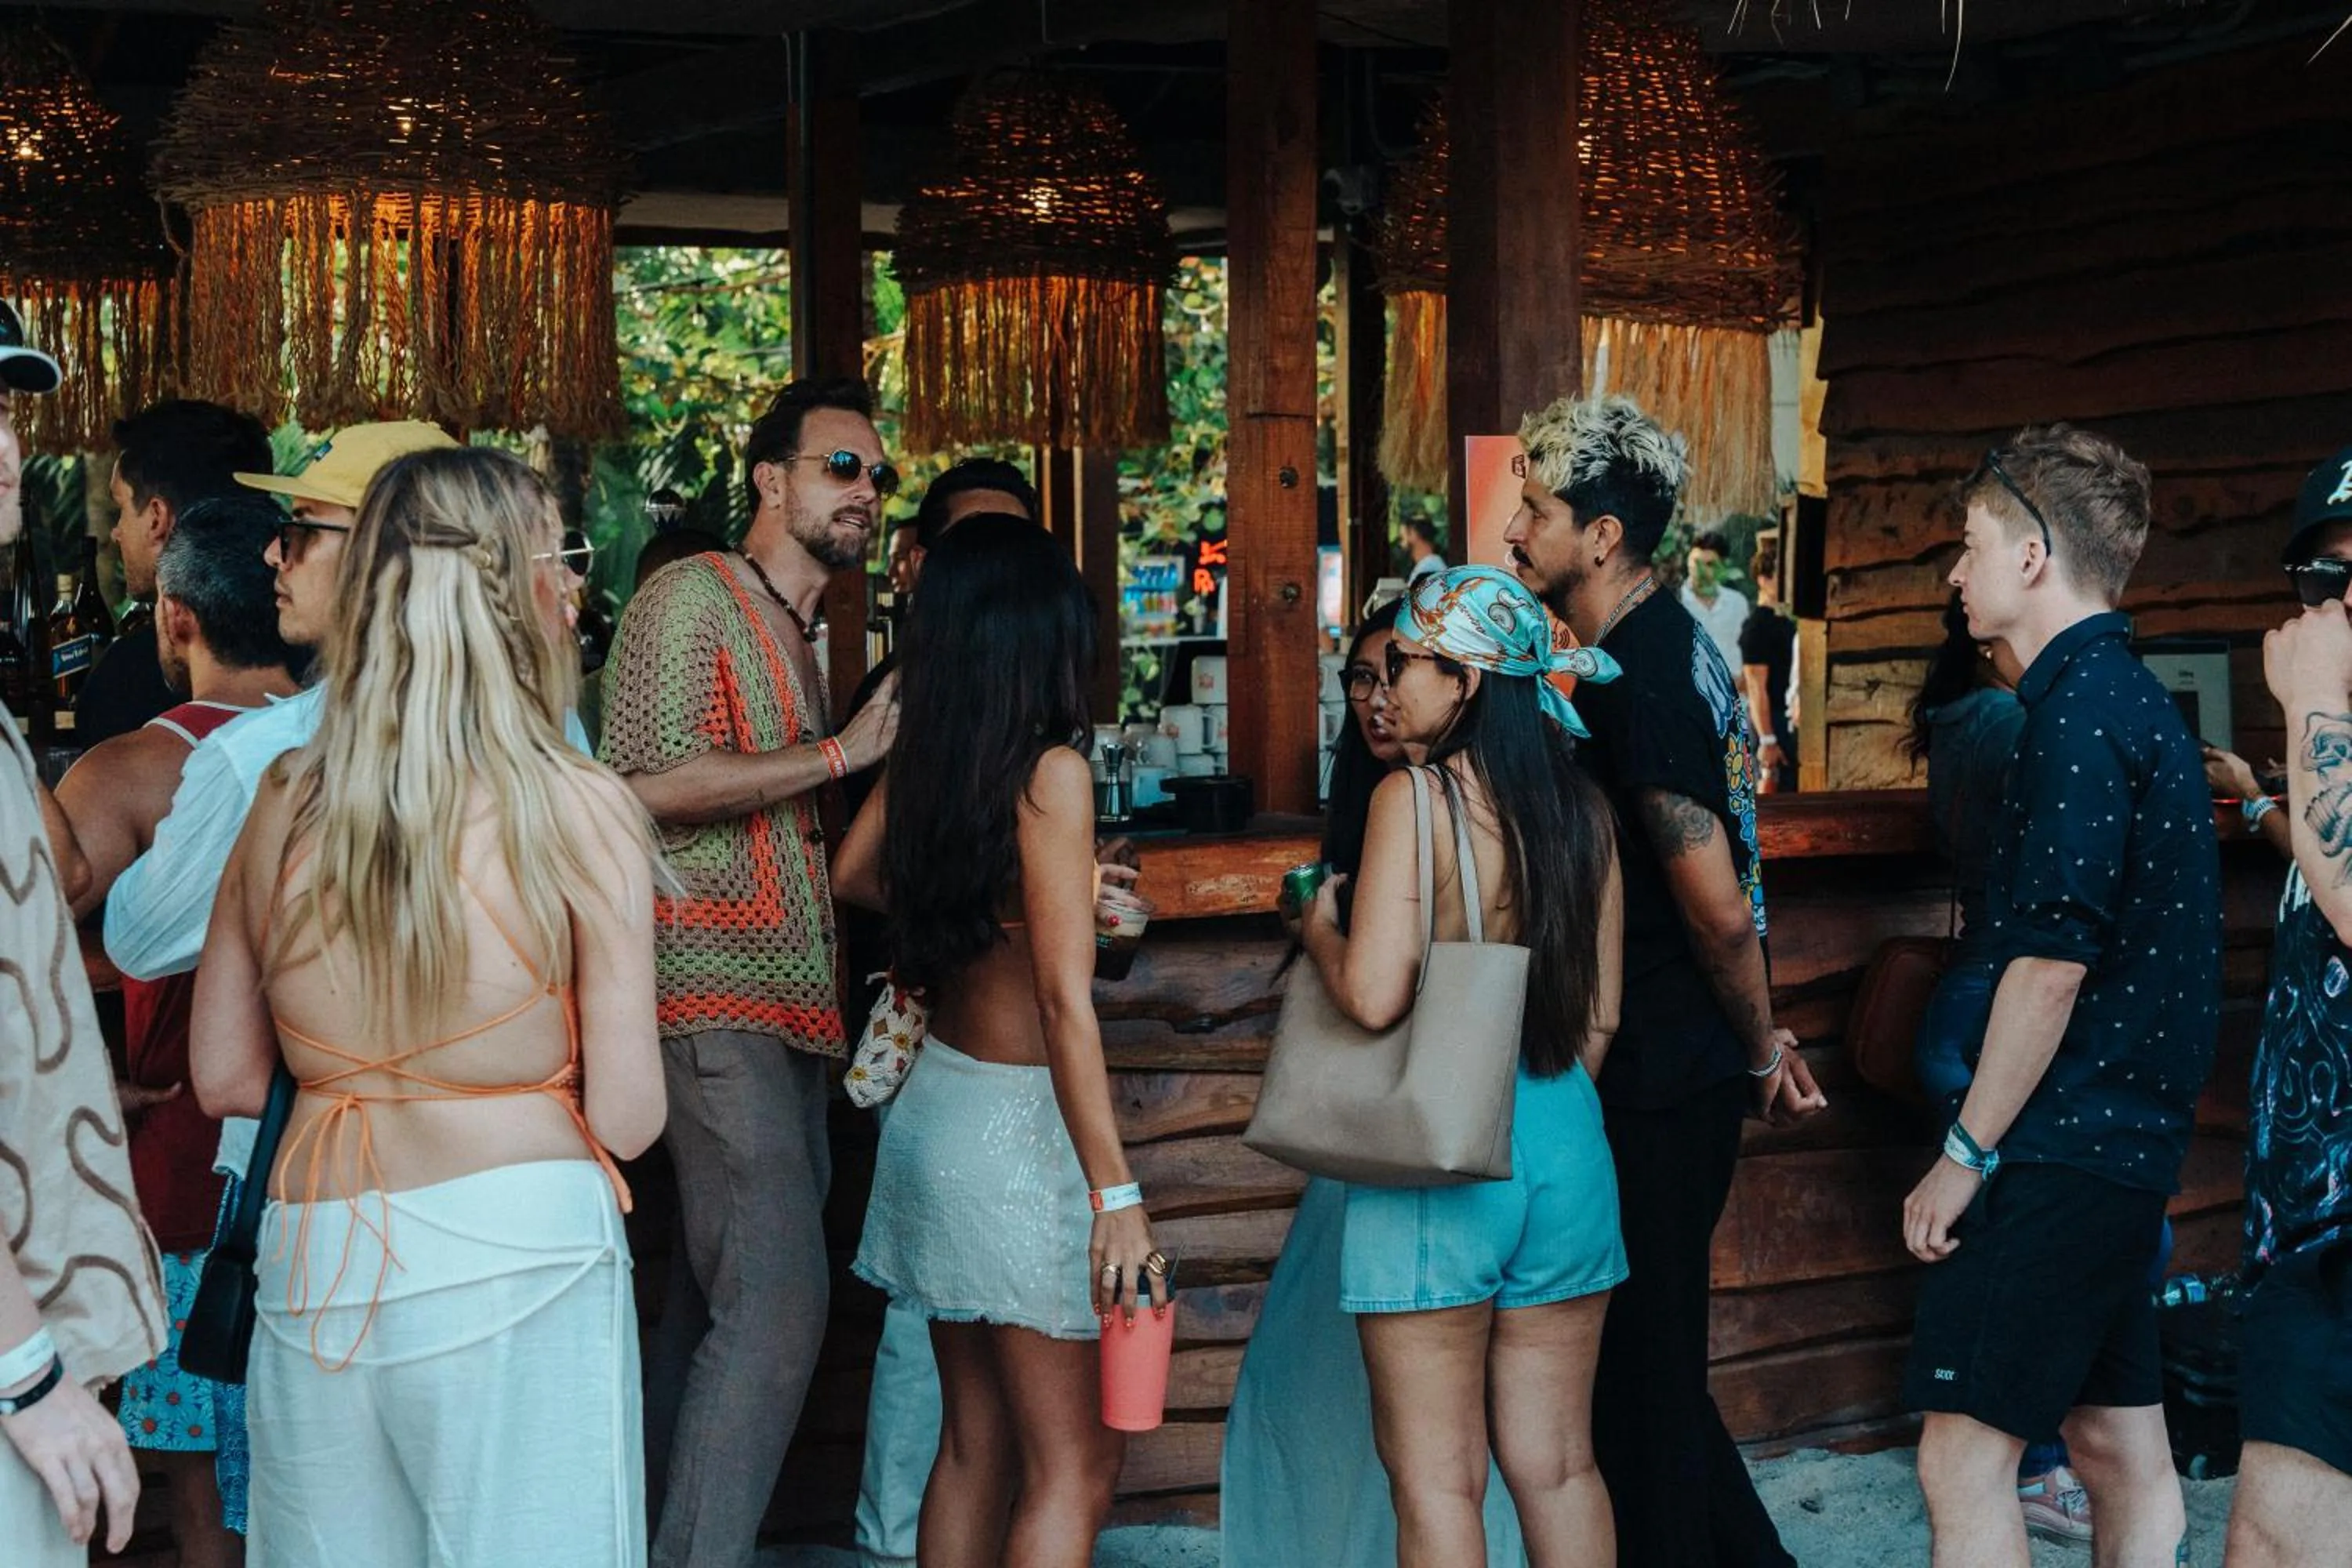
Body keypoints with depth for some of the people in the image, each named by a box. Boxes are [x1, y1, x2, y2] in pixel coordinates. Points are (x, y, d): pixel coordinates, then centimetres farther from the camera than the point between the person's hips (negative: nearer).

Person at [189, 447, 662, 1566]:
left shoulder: (285, 805, 0)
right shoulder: (581, 811, -11)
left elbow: (225, 1078, 9)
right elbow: (627, 1118, -9)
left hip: (308, 1266, 4)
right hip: (514, 1258, -4)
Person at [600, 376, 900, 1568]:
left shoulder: (808, 637, 22)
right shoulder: (691, 597, -4)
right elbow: (654, 781, -17)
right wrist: (843, 754, -13)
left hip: (788, 1012, 9)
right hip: (716, 1004, -9)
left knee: (718, 1303, 11)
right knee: (777, 1304, -15)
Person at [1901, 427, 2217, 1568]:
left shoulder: (2078, 707, -15)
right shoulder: (2134, 697, 16)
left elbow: (2053, 959, -21)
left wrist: (1966, 1154, -15)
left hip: (2063, 1150, -10)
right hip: (2126, 1136, 10)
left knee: (1963, 1456, -8)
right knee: (2120, 1451, 13)